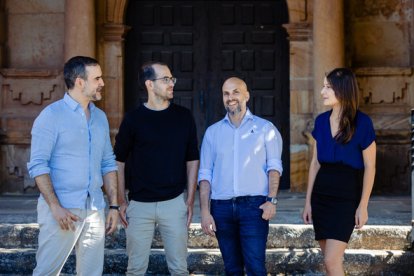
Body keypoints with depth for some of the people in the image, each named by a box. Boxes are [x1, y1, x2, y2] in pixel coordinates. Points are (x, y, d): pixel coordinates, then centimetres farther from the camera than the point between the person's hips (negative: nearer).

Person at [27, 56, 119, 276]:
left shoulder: (100, 117, 14)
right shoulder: (52, 115, -6)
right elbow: (38, 165, -11)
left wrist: (114, 205, 9)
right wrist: (55, 206, -19)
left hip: (95, 209, 6)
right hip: (62, 209, -6)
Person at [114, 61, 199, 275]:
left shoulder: (184, 117, 3)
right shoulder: (133, 119, -1)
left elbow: (192, 160, 7)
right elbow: (119, 161, 4)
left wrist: (190, 201, 3)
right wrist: (121, 202, 0)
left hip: (174, 202, 1)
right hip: (139, 204, -1)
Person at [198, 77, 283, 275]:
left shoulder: (265, 128, 7)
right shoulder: (213, 132, 12)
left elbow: (273, 166, 0)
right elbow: (205, 174, 10)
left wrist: (272, 199, -13)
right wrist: (205, 211, 1)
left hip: (253, 206, -3)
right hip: (221, 207, 3)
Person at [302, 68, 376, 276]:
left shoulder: (362, 122, -10)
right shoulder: (321, 121, 5)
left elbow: (369, 167, -7)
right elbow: (315, 163, 10)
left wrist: (363, 205, -9)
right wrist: (308, 201, 10)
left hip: (347, 197, -5)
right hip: (321, 195, 5)